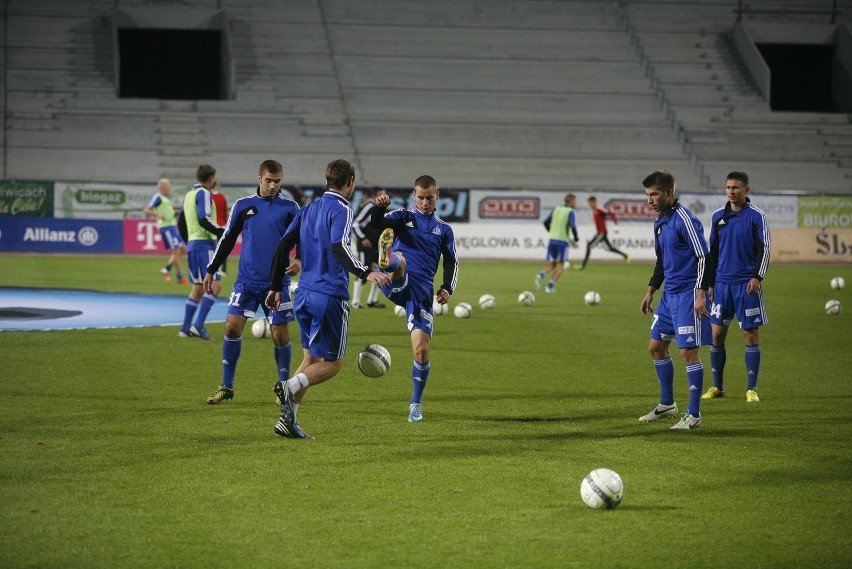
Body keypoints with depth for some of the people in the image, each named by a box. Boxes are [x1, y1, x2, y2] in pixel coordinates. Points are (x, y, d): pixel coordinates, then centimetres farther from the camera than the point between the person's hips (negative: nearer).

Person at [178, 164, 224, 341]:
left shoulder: (189, 195, 18)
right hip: (205, 244, -9)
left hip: (192, 245, 9)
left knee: (198, 288, 14)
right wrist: (222, 232, -15)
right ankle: (198, 325, -22)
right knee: (215, 285, -13)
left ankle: (186, 329, 13)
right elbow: (204, 220, -20)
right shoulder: (204, 193, -9)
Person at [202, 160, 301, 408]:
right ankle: (227, 386, 5)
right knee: (232, 326, -6)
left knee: (280, 334, -1)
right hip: (246, 280, 1)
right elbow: (227, 240, 13)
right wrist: (211, 271, 13)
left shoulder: (289, 208, 2)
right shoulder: (243, 206, 6)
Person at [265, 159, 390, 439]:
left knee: (310, 358, 15)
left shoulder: (308, 210, 15)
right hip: (331, 296, -7)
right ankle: (290, 386, -24)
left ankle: (287, 419, 5)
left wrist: (276, 287, 17)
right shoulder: (341, 211, -8)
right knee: (332, 363, 2)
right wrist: (365, 273, -34)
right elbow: (338, 247, -25)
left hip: (305, 293, 7)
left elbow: (282, 246, 12)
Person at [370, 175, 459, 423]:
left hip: (423, 291, 2)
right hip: (398, 285, -2)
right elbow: (380, 223, -9)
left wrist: (447, 288, 1)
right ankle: (388, 261, -75)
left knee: (421, 349, -4)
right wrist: (380, 207, -32)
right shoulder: (404, 217, 12)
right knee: (399, 260, -37)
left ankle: (416, 404, 12)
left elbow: (451, 263, 20)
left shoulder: (444, 229, 19)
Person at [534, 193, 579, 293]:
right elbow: (573, 227, -18)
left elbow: (546, 222, 14)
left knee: (551, 264, 12)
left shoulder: (556, 209, 10)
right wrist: (576, 240, -3)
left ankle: (541, 275, -19)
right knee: (560, 266, 6)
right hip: (563, 241, -5)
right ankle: (550, 286, -4)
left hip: (552, 240, 5)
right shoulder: (570, 212, -6)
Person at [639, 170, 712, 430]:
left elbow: (703, 258, -18)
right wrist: (650, 291, 23)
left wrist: (701, 294, -22)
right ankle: (667, 404, 28)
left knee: (688, 351, -8)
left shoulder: (685, 220, -16)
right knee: (656, 347, 14)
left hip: (687, 294, -10)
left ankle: (693, 414, -1)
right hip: (669, 294, 10)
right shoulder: (660, 222, 13)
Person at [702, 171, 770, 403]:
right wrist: (710, 282, 13)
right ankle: (717, 387, 13)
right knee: (717, 334, 3)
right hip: (722, 283, 4)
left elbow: (764, 249, -6)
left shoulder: (756, 216, -3)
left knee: (751, 335, -2)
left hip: (746, 284, -4)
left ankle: (752, 389, 4)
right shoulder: (718, 216, 9)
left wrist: (757, 277, -17)